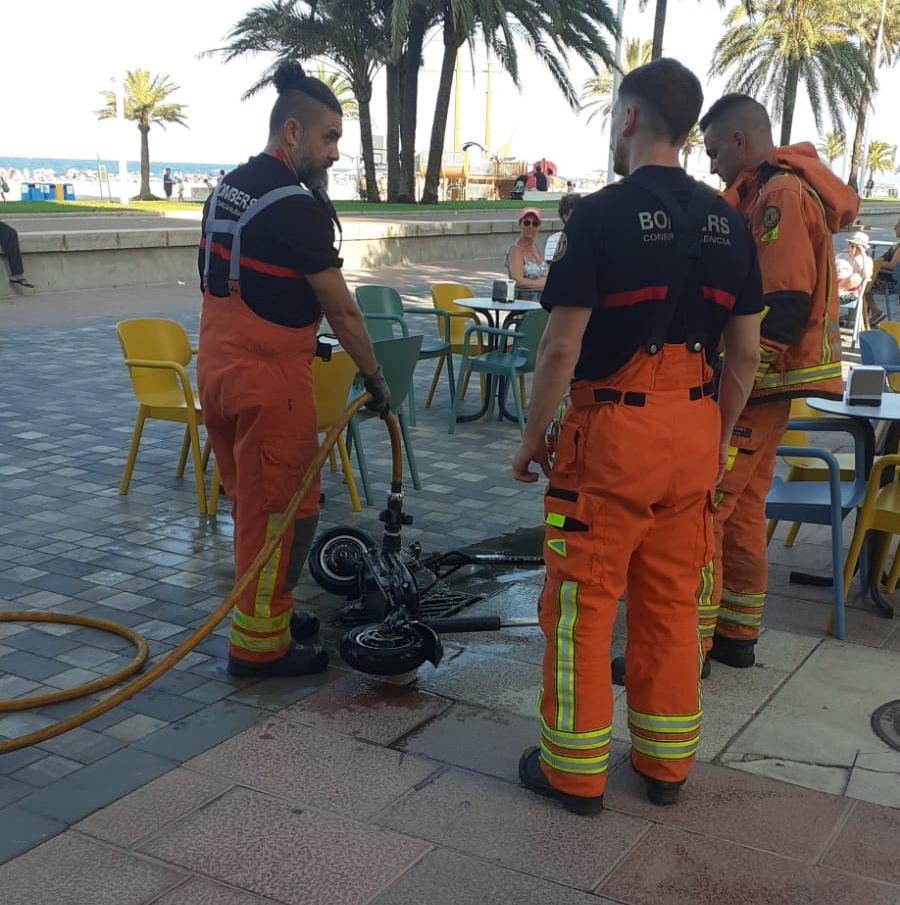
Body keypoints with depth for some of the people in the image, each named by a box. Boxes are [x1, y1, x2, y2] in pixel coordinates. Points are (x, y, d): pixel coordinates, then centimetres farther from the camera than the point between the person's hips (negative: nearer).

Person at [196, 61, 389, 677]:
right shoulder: (295, 204, -17)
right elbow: (341, 309, -15)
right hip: (268, 379, -9)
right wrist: (375, 378, -4)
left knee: (254, 501, 20)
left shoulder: (228, 190, 12)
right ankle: (260, 644, 10)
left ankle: (264, 611, 33)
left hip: (218, 367, 9)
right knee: (283, 511, 1)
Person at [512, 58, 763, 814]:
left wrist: (533, 436, -2)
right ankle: (666, 760, 25)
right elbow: (745, 355, 8)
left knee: (583, 603, 5)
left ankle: (575, 769, 15)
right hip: (692, 432, 6)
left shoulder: (602, 214, -12)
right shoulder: (727, 222, 6)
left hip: (612, 431, -6)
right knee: (672, 603, 14)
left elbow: (562, 347, -14)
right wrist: (717, 438, 18)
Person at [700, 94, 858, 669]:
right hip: (764, 386, 11)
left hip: (755, 386, -11)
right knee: (741, 512, 16)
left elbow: (783, 305, -23)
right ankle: (737, 635, 26)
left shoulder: (781, 195, -15)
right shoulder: (768, 193, 16)